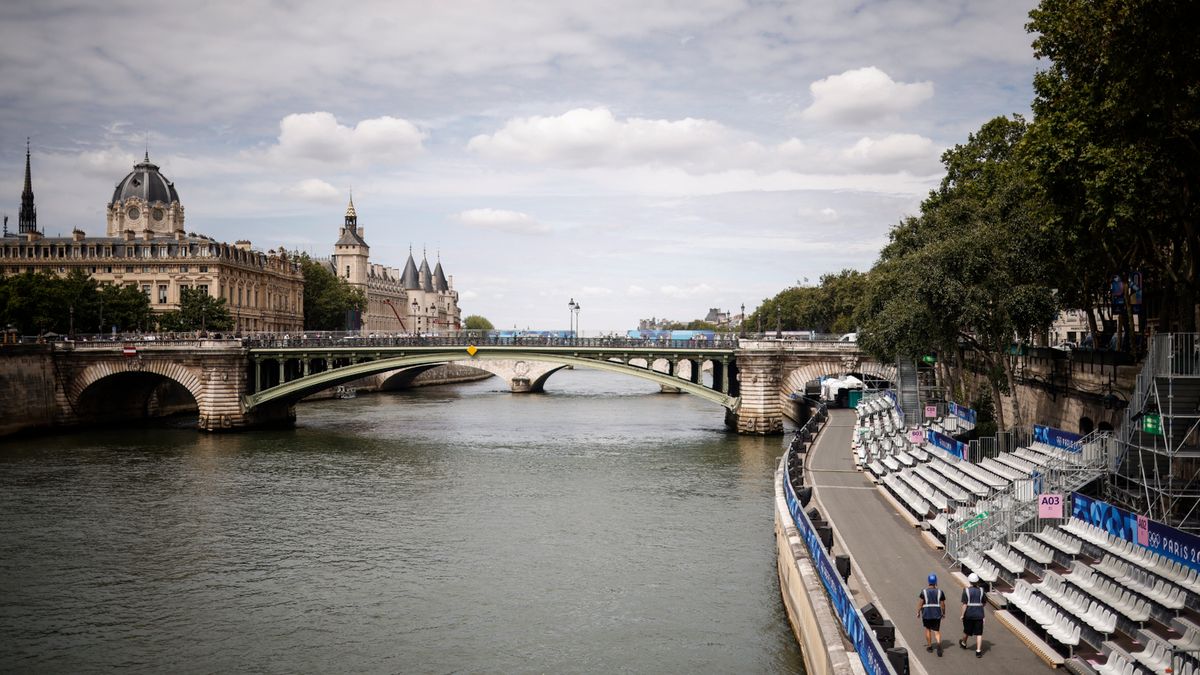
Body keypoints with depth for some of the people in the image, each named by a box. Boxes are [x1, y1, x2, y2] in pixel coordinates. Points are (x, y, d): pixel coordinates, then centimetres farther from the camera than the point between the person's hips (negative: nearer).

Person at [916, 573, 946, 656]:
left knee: (928, 629, 16)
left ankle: (929, 646, 23)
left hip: (926, 613, -1)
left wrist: (918, 612, 5)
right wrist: (943, 613, 13)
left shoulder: (924, 591, -8)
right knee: (936, 630, 6)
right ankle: (939, 643, -19)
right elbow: (943, 604, -1)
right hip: (937, 614, 1)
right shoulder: (940, 592, -4)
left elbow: (920, 603, -7)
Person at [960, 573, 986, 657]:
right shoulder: (981, 590, -3)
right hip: (979, 614, 1)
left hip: (968, 614, -1)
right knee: (979, 633, 4)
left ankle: (964, 644, 43)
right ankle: (978, 651, -4)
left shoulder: (966, 590, -11)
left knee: (967, 630, 19)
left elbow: (964, 604, -14)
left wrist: (962, 614, -9)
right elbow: (984, 603, 7)